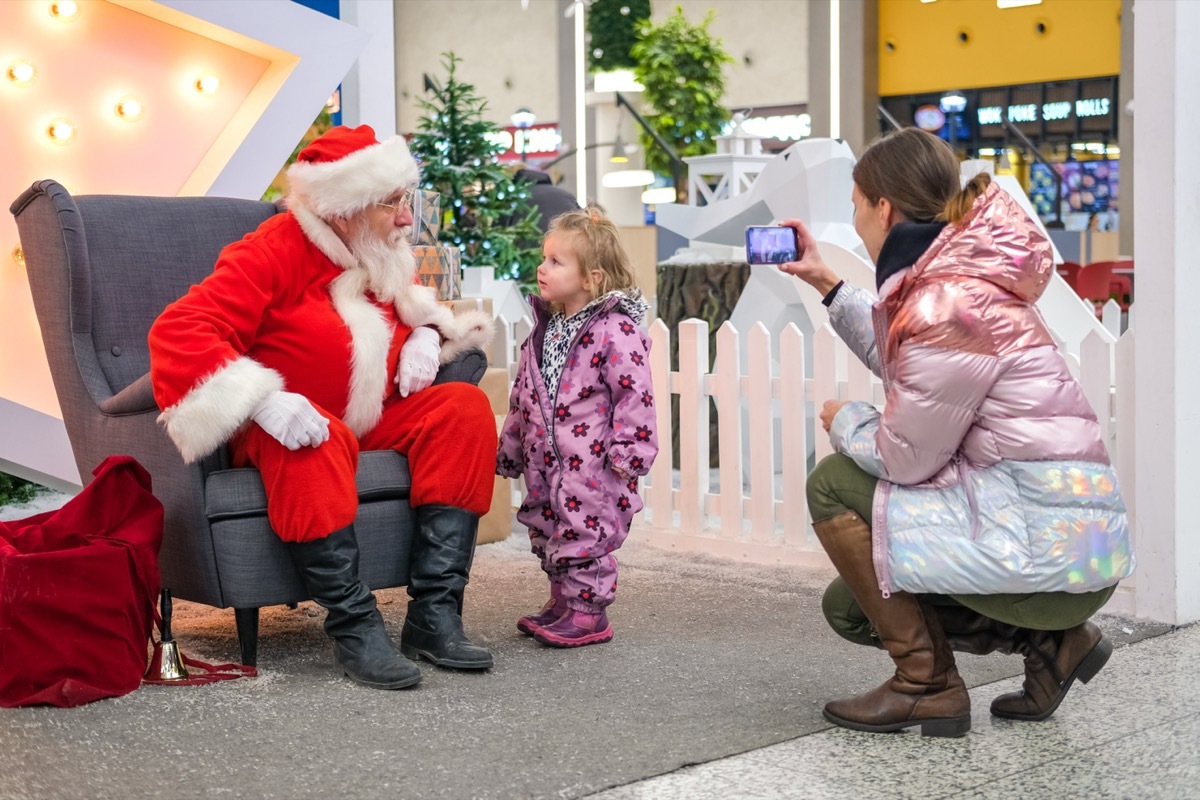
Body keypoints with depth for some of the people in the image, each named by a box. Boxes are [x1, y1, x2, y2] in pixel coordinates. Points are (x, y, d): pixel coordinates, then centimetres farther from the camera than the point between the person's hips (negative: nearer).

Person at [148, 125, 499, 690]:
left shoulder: (385, 257, 6)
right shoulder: (274, 252, -18)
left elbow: (411, 305, 30)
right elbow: (178, 331, -29)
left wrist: (427, 335, 4)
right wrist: (265, 402, -41)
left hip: (371, 418, 7)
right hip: (293, 422, -7)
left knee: (466, 408, -14)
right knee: (315, 444, -40)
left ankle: (434, 616, -21)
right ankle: (354, 626, -32)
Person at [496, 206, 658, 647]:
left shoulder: (615, 331, -15)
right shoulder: (544, 330, 11)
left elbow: (634, 395, -17)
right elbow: (523, 396, 18)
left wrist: (629, 452, -19)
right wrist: (510, 447, 21)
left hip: (592, 461, -8)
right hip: (546, 461, 8)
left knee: (585, 532, -5)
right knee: (546, 529, 14)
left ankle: (588, 612, 6)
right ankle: (562, 602, 28)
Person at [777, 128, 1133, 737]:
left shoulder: (948, 305, -22)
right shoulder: (953, 277, 8)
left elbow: (905, 458, -17)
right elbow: (902, 366, 26)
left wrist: (844, 422, 4)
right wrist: (826, 286, 27)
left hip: (1047, 548, -10)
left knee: (835, 485, -7)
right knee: (848, 607, 16)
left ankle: (926, 683, 0)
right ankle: (1051, 640, 14)